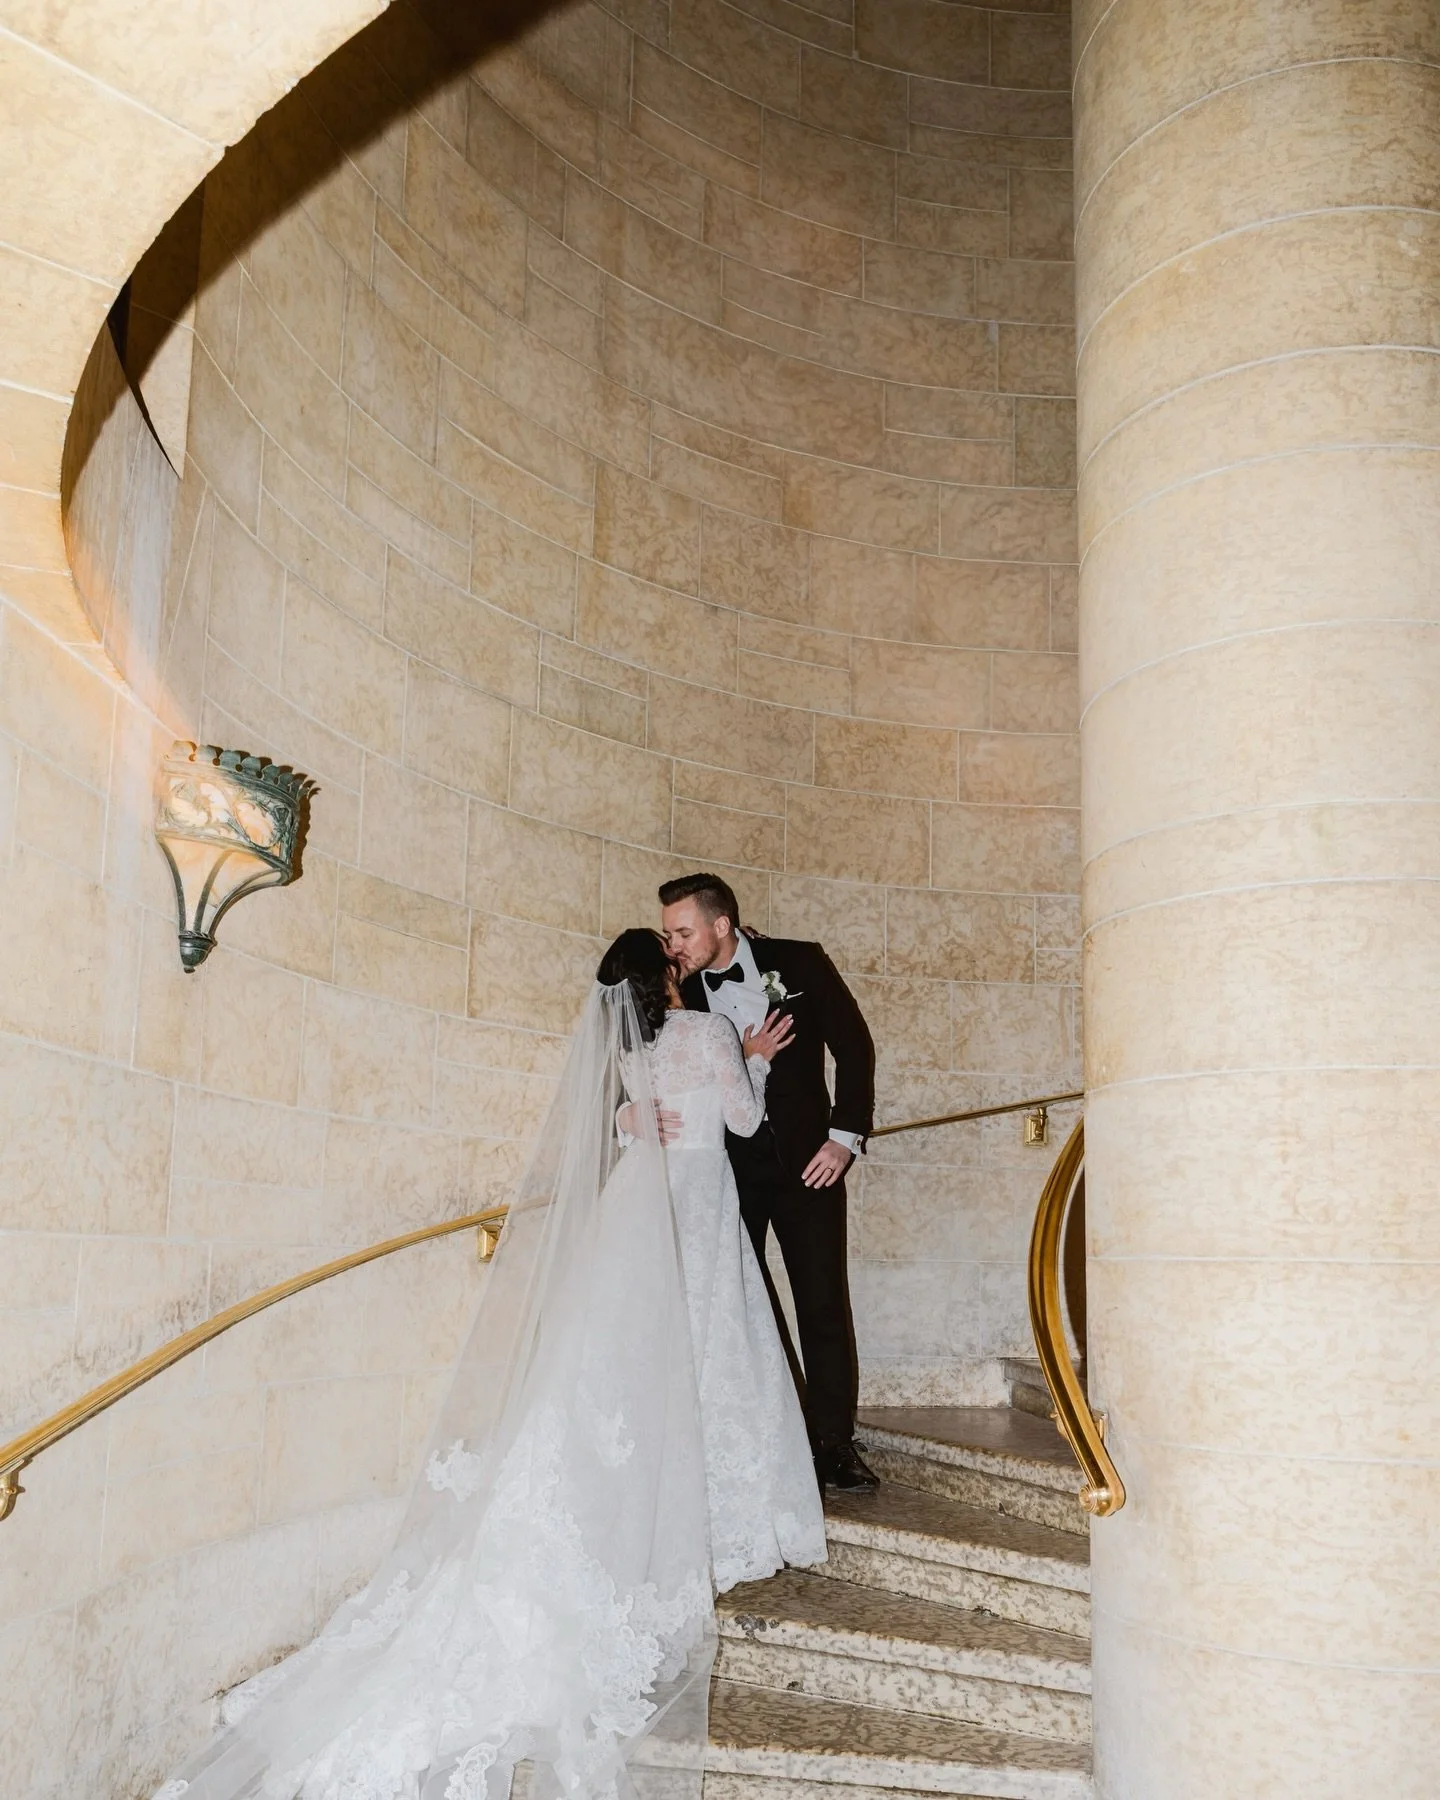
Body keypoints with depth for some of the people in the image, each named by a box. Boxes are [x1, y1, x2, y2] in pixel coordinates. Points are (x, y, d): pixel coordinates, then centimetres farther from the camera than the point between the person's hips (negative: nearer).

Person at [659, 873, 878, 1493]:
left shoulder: (799, 963, -5)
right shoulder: (680, 997, -3)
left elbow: (853, 1044, 0)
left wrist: (845, 1136, -5)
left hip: (805, 1159, -1)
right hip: (727, 1168, 1)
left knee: (824, 1303, 1)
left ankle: (834, 1443, 10)